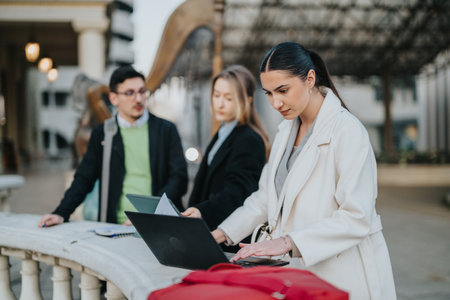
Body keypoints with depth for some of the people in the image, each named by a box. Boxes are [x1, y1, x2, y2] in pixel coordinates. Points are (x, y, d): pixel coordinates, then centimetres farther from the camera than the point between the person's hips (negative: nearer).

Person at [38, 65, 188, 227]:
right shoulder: (101, 134, 14)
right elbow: (84, 179, 14)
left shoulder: (166, 130, 8)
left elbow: (179, 178, 2)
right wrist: (61, 214, -2)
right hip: (116, 225, 2)